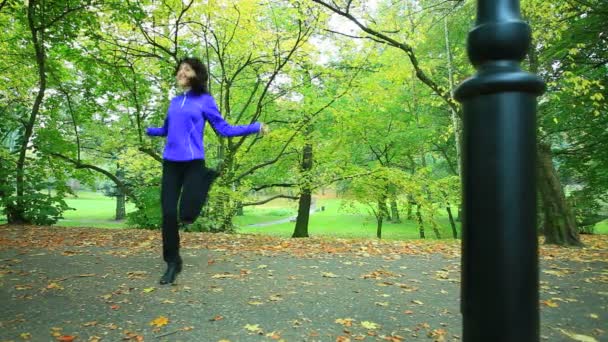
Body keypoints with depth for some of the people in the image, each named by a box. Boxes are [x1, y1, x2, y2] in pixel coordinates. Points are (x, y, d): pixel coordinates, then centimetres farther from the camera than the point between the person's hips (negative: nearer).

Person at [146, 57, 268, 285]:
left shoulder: (205, 100, 3)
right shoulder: (174, 101, 15)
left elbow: (224, 129, 0)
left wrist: (255, 127, -5)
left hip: (193, 162, -4)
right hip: (171, 162, 4)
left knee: (187, 215, -10)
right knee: (169, 213, -1)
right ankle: (172, 262, 15)